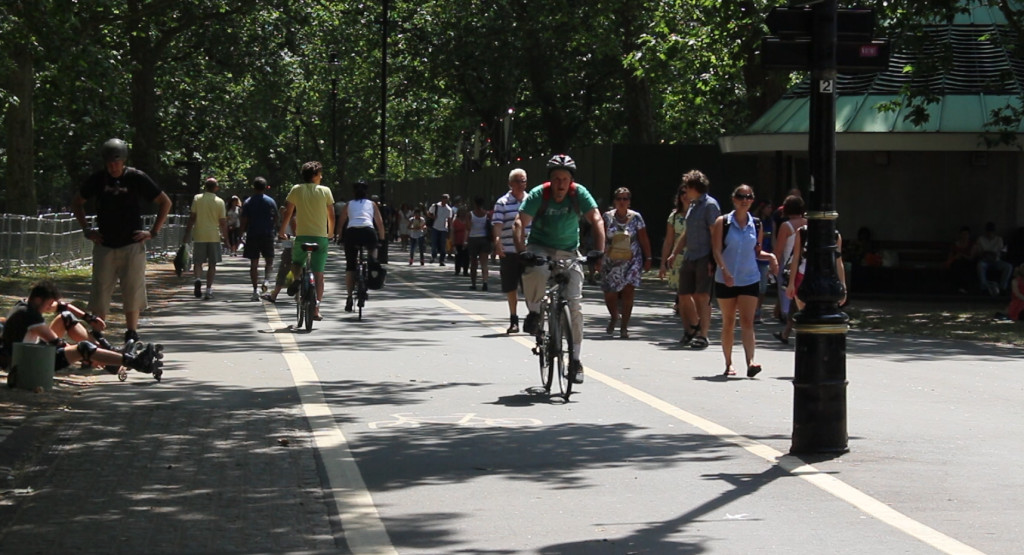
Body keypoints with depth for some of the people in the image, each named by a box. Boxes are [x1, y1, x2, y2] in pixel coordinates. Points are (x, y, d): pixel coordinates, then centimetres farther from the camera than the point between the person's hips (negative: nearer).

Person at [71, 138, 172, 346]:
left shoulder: (136, 178, -3)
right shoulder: (98, 179, 3)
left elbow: (165, 202, 4)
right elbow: (77, 202, 19)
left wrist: (153, 231, -2)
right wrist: (87, 229, 8)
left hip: (132, 245, -2)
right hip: (104, 245, 2)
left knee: (132, 292, -1)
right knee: (99, 292, -1)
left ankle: (131, 335, 8)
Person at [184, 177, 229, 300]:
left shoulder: (197, 198, 0)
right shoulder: (219, 202, -2)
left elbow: (192, 217, -2)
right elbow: (223, 222, -1)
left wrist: (188, 232, 6)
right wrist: (226, 239, 5)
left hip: (199, 235, 1)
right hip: (214, 236, -1)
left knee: (197, 262, 8)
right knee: (212, 264, 7)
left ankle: (197, 279, -20)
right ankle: (208, 289, 4)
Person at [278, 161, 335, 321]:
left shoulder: (296, 190, 1)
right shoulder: (325, 191, 0)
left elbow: (288, 213, 3)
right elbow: (331, 215, 4)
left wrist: (281, 232, 15)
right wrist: (330, 233, 21)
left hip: (301, 236, 1)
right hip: (321, 236, 0)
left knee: (296, 262, 25)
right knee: (318, 274, 4)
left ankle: (296, 279, -8)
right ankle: (316, 308, -1)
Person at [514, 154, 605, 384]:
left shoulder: (579, 193, -12)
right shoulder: (538, 194, -15)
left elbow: (596, 219, -18)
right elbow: (520, 223, -21)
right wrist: (521, 250, -37)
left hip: (568, 253, 2)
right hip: (540, 248, -2)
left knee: (575, 303, -10)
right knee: (537, 272, -38)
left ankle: (575, 359, 0)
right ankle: (534, 311, -7)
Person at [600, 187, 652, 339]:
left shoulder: (636, 217, 1)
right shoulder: (607, 217, 3)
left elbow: (644, 240, 4)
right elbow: (602, 238, 2)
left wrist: (648, 259, 2)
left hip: (631, 261, -1)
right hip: (611, 261, 1)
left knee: (628, 292, -10)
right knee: (609, 294, 1)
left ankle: (624, 327, -3)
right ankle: (614, 316, 32)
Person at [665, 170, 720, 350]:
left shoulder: (710, 205, -8)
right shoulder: (693, 206, 19)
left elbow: (715, 233, -15)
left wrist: (712, 260, -21)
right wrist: (674, 253, 25)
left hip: (704, 259, -9)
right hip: (689, 258, 9)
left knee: (702, 297, -8)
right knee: (684, 295, 10)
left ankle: (702, 335, -4)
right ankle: (694, 327, 30)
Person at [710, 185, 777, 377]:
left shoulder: (756, 224, 6)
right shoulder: (722, 222, -3)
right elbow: (716, 250, -9)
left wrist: (770, 257, -4)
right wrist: (724, 271, -22)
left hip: (750, 279, 1)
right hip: (725, 280, -1)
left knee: (747, 322, -10)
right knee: (728, 323, 9)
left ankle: (750, 362, -21)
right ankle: (728, 363, 19)